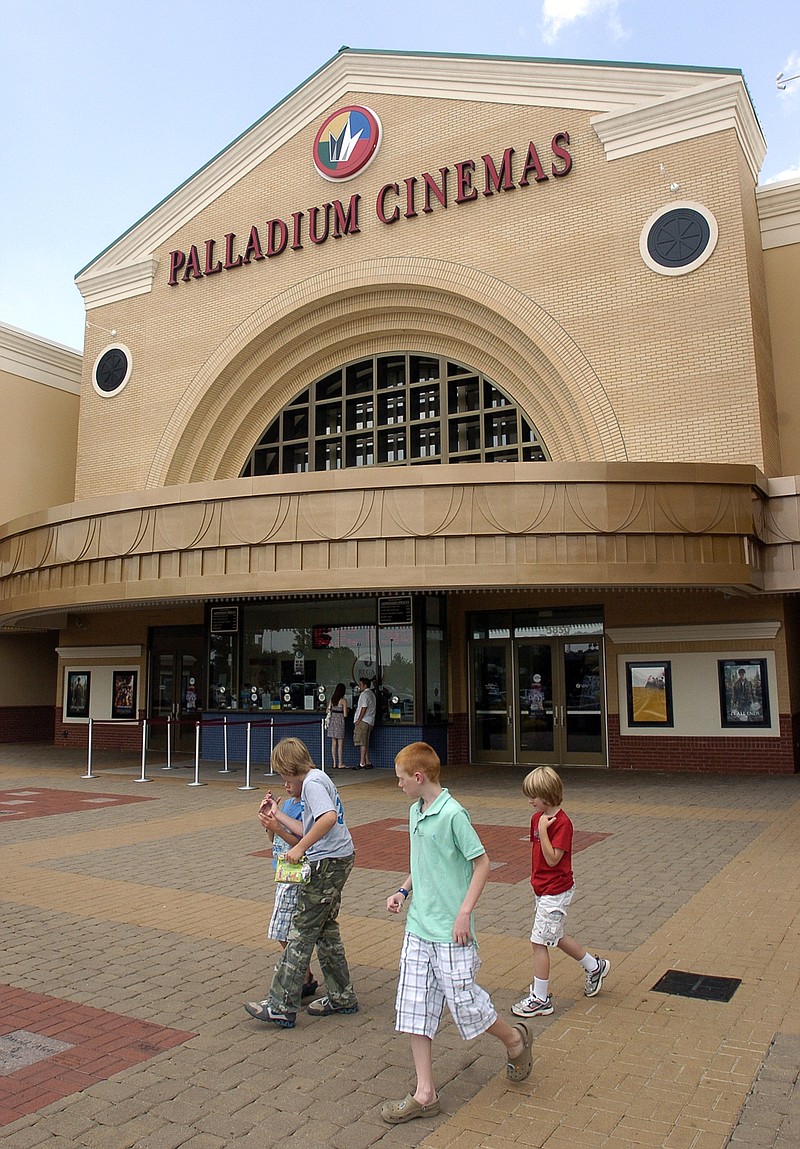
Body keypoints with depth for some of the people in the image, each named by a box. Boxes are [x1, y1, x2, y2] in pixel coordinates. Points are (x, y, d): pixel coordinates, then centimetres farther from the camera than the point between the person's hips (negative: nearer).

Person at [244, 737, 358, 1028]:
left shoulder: (312, 782, -13)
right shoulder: (318, 779, 16)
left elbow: (329, 817, -31)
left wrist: (300, 848, -27)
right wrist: (278, 816, 22)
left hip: (327, 863, -10)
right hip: (340, 859, 10)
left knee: (301, 932, -4)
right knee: (325, 930, 18)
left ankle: (280, 1006, 1)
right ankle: (342, 996, 27)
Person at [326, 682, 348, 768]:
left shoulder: (332, 699, 5)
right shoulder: (343, 700, -11)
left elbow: (328, 710, 10)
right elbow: (345, 714, -10)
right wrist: (346, 711, 10)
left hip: (332, 721, 5)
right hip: (339, 721, -5)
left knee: (333, 743, 9)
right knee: (340, 744, 1)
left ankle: (334, 764, 11)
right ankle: (340, 764, 3)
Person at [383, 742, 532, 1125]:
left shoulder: (453, 814, -19)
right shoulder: (415, 812, 7)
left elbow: (482, 863, -15)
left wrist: (464, 912, -18)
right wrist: (403, 891, 8)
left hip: (450, 933, -8)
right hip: (418, 928, 8)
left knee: (465, 1002, 4)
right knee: (415, 1009, 8)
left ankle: (515, 1040, 33)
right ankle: (425, 1094, 19)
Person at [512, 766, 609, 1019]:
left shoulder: (561, 823, -21)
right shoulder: (538, 817, 4)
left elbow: (553, 858, -25)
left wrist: (543, 830, -29)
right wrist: (536, 880, 14)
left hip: (555, 892, -9)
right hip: (543, 889, 9)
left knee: (539, 941, -3)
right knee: (555, 936, 21)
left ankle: (540, 999, 10)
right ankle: (595, 966, 41)